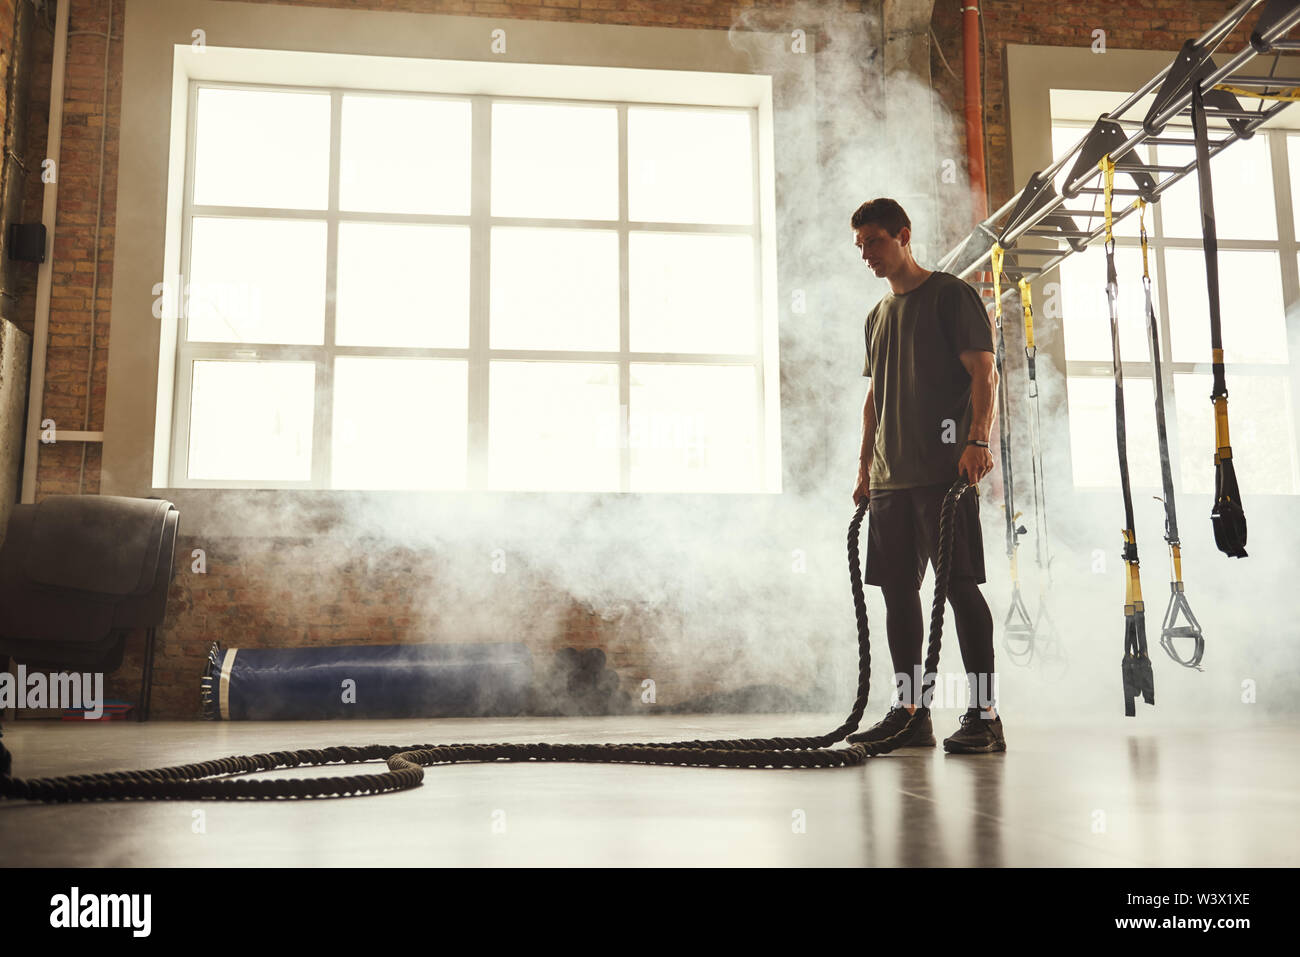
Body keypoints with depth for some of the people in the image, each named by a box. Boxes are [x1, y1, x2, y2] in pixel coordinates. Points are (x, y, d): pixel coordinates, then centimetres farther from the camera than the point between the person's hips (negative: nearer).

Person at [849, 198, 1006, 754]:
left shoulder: (950, 295, 1)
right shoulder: (878, 316, 22)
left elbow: (984, 372, -8)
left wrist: (977, 439, -21)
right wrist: (865, 467, 18)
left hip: (945, 471, -7)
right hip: (890, 478, 8)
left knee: (960, 584, -10)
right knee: (898, 589, 6)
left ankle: (984, 715, -6)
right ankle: (910, 712, 13)